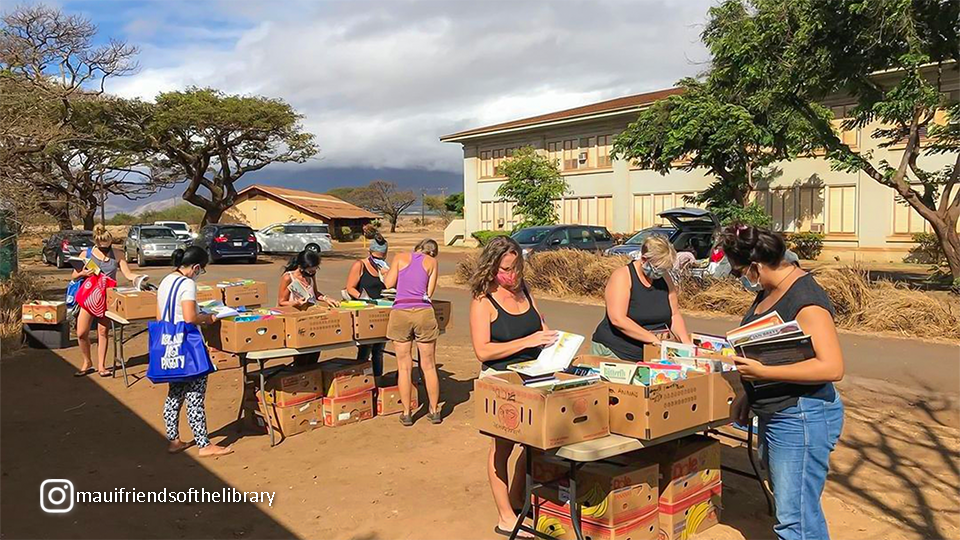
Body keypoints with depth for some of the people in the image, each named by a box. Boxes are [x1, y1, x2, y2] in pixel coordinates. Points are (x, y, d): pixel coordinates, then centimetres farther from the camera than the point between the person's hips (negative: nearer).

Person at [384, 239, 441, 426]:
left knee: (404, 366, 7)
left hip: (400, 312, 0)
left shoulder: (400, 258, 11)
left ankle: (406, 413, 12)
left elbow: (389, 283, 5)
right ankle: (434, 411, 18)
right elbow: (429, 292, 9)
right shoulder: (432, 262, 11)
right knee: (429, 365, 10)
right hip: (423, 312, 0)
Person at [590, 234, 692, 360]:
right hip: (614, 353, -5)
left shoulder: (665, 277, 6)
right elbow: (617, 319, -23)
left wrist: (687, 344, -6)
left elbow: (674, 315, 10)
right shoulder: (622, 276, -12)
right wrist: (653, 339, -23)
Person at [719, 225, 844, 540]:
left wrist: (763, 373, -29)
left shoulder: (805, 300, -22)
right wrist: (750, 396, 18)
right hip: (775, 416, 10)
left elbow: (832, 367, -29)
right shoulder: (769, 291, 7)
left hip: (802, 420, -10)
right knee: (788, 505, 21)